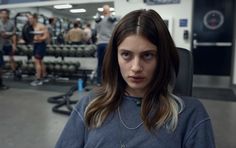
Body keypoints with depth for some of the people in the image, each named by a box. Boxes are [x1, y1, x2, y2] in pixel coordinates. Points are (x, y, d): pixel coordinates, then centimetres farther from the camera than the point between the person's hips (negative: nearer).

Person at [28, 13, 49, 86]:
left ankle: (38, 80, -6)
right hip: (35, 45, 9)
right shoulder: (31, 27, 11)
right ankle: (44, 77, 24)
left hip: (41, 45, -9)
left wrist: (39, 39, -30)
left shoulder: (41, 26, -12)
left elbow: (46, 36, -18)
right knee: (40, 62, 13)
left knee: (37, 61, -10)